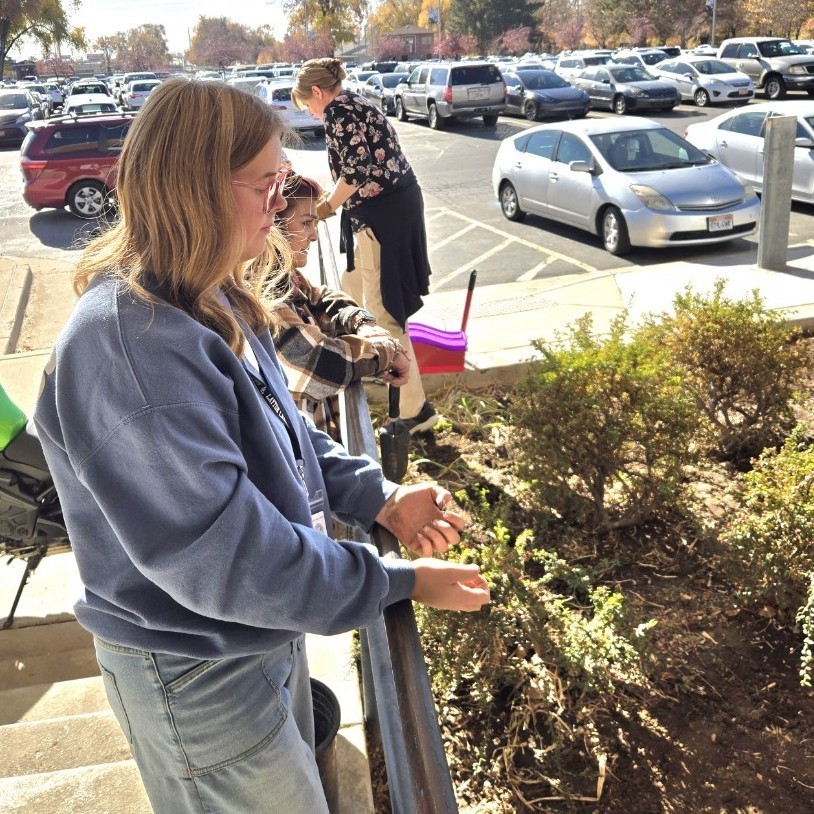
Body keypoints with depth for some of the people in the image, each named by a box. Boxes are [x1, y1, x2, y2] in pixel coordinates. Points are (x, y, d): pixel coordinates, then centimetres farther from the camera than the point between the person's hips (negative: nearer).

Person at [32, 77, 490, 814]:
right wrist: (399, 582, -23)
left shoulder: (211, 301, -2)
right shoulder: (129, 347, -32)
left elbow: (281, 436, 9)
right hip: (198, 678, -8)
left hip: (263, 635, 9)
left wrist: (379, 498, -5)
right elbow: (224, 554, -32)